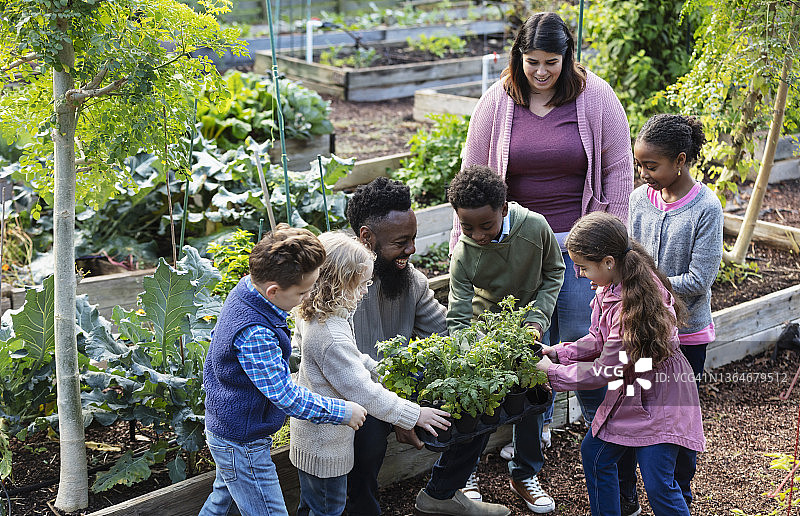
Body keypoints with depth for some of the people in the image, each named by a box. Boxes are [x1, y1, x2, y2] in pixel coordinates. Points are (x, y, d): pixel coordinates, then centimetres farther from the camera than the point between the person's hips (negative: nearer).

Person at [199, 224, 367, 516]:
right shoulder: (255, 335, -36)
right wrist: (343, 412, -18)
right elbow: (287, 397, -29)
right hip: (241, 446, -10)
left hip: (223, 426, 10)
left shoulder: (246, 287, -7)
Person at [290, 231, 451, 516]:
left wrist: (374, 368, 14)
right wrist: (414, 414, -21)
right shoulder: (332, 338, -34)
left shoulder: (309, 316, -4)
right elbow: (364, 392, -30)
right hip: (325, 444, -9)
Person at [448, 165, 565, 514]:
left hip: (527, 322, 1)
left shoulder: (534, 227, -24)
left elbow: (553, 272, -5)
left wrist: (538, 318, -15)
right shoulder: (463, 253, -26)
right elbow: (458, 318, -23)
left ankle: (525, 475, 24)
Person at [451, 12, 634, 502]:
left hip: (579, 240, -2)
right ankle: (535, 427, 28)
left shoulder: (595, 96, -5)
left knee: (581, 341, -2)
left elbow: (620, 170, 0)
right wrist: (462, 245, 4)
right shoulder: (498, 102, -1)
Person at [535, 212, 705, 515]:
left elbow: (605, 371, -25)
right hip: (629, 390, 10)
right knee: (594, 453, 15)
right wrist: (559, 353, -3)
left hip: (660, 397, -10)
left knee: (659, 485, -8)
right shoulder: (611, 286, -3)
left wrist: (553, 372, -15)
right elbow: (599, 340, 9)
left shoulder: (633, 307, -31)